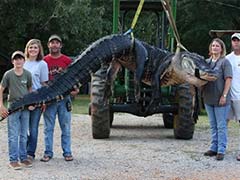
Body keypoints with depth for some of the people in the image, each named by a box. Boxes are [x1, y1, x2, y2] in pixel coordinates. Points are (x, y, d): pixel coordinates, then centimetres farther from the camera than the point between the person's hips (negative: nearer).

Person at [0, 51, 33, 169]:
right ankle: (13, 160, 4)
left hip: (25, 108, 3)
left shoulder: (27, 74, 2)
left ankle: (23, 158, 19)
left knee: (24, 135, 10)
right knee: (13, 135, -1)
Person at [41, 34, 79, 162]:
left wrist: (75, 89, -12)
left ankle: (67, 152, 12)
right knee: (48, 127, 4)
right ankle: (48, 153, 12)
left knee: (66, 127, 4)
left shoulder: (67, 61, 3)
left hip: (64, 98, 0)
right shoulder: (44, 61, 5)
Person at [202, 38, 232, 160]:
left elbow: (228, 80, -11)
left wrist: (224, 96, -17)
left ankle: (221, 150, 1)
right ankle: (213, 148, 21)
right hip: (208, 99, 6)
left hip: (220, 100, -6)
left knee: (221, 126, -2)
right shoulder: (206, 62, 12)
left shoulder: (224, 62, -5)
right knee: (213, 125, 13)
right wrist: (202, 92, 6)